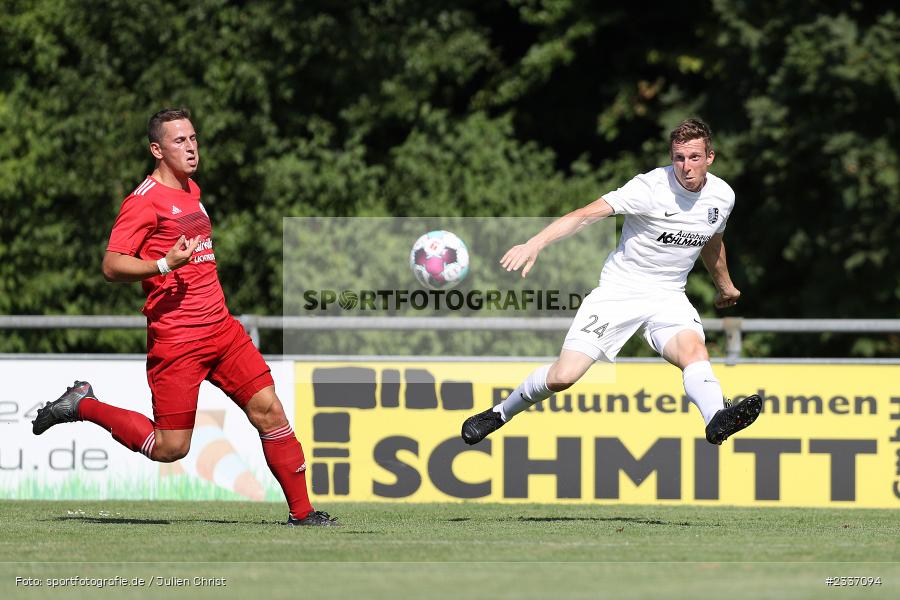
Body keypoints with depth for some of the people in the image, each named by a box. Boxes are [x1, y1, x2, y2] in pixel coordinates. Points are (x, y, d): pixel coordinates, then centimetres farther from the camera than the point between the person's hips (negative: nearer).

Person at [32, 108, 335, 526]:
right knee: (170, 448, -6)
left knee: (269, 411, -4)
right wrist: (163, 265, -29)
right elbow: (112, 265, -17)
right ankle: (83, 405, 13)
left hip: (222, 330, 7)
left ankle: (302, 514, 2)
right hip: (175, 341, -7)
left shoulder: (191, 190, 17)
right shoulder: (145, 200, -10)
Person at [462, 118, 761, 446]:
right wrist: (535, 243, -41)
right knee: (563, 376, -9)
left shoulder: (722, 196, 0)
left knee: (693, 349, -31)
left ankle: (718, 420, -57)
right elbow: (587, 214, -27)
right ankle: (501, 413, 19)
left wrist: (725, 286, 41)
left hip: (668, 297, 3)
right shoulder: (651, 187, -19)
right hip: (618, 292, -3)